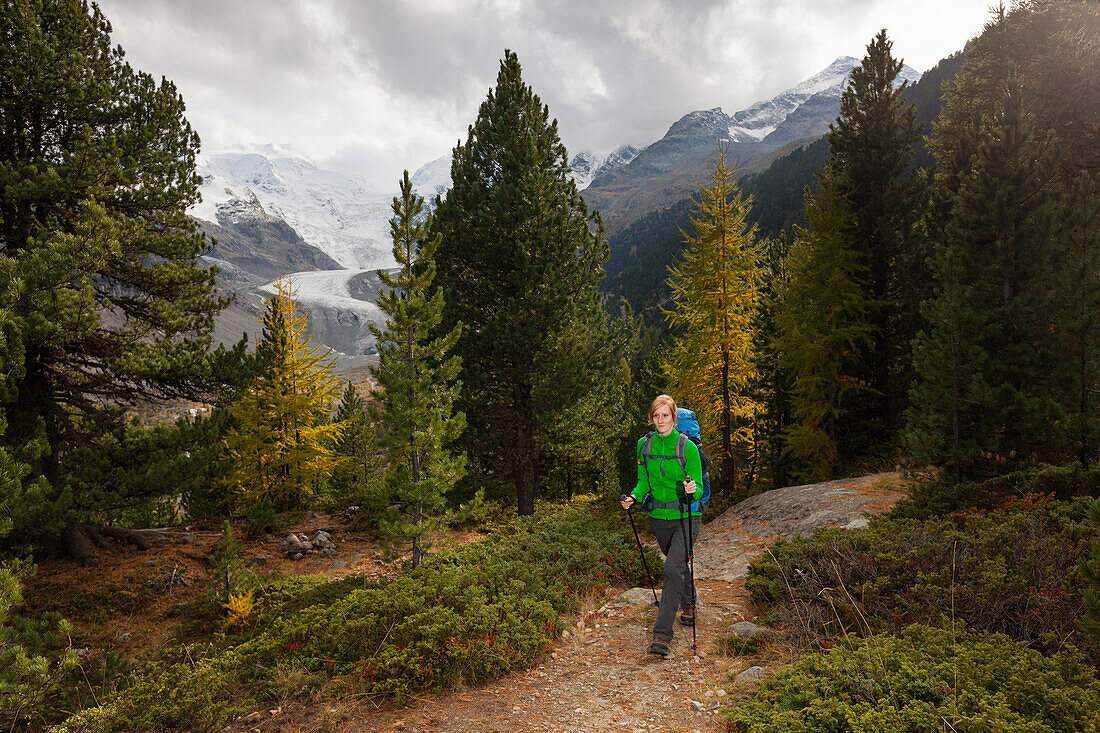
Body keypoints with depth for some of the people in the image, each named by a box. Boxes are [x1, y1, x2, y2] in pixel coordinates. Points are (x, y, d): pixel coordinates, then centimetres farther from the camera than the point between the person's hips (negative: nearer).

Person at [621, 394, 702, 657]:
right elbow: (644, 482, 8)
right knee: (678, 564, 22)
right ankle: (688, 603, 50)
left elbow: (698, 487, -9)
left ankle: (662, 633, -14)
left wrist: (691, 490, -31)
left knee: (673, 568, -17)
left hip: (685, 517, -4)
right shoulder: (644, 445, -1)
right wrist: (634, 497, -11)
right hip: (659, 517, 5)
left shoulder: (688, 447, -13)